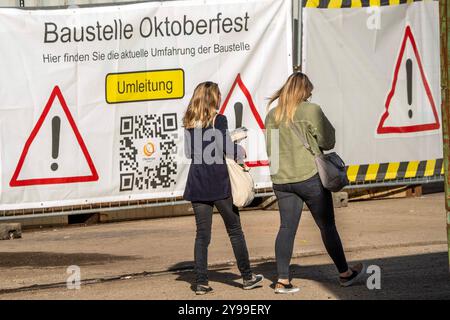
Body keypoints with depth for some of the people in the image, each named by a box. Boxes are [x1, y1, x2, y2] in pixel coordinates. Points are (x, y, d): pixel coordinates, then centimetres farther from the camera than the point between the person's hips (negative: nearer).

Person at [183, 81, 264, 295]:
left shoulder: (189, 123, 7)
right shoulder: (218, 120, -9)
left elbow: (189, 152, 12)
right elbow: (229, 150, -11)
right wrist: (241, 151, 7)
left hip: (197, 185, 4)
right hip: (219, 184, -4)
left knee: (202, 234, 6)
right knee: (234, 230, 8)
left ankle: (201, 282, 0)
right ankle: (247, 277, 15)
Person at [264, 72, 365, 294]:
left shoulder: (272, 114, 7)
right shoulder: (311, 111, -10)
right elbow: (328, 142, -5)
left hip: (280, 179, 5)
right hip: (310, 176, -5)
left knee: (287, 227, 7)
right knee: (327, 226, 6)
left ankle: (282, 280, 2)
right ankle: (345, 273, 18)